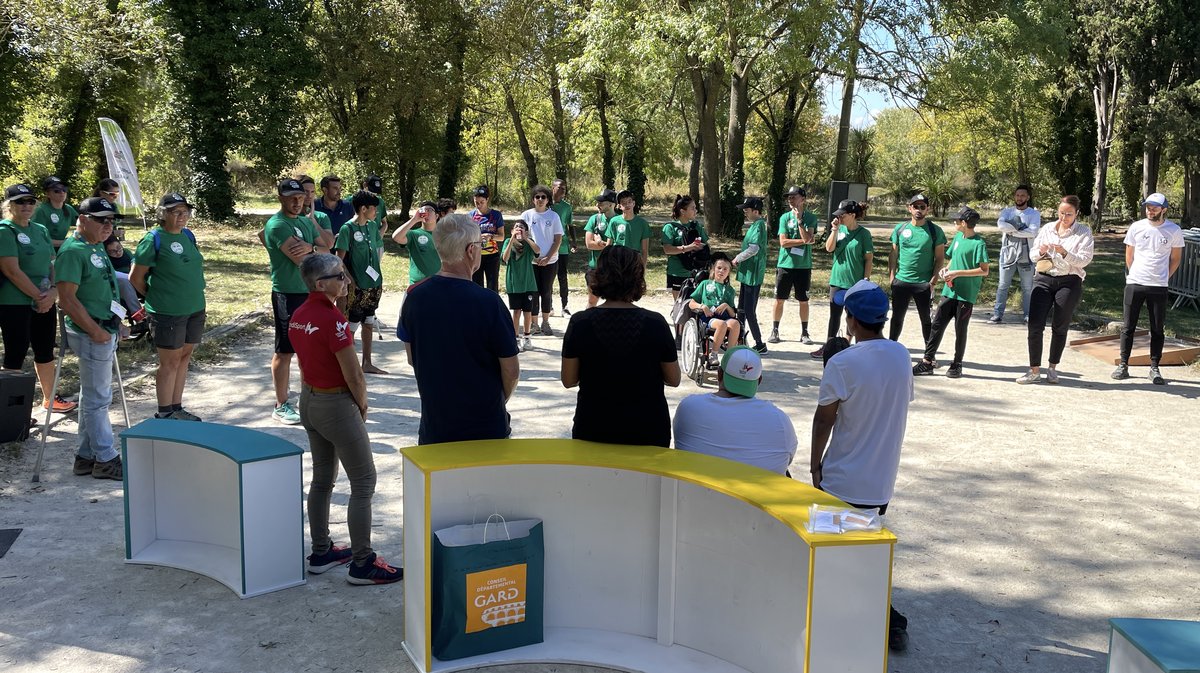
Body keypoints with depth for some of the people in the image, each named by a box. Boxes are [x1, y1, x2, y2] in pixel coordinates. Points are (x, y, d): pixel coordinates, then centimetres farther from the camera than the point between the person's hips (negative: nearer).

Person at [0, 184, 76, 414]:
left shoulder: (41, 230, 12)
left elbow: (52, 264, 10)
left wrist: (53, 292, -7)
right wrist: (38, 296, -16)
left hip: (45, 303, 7)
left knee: (45, 350, 15)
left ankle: (50, 398, 28)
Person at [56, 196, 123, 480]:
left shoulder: (97, 247, 12)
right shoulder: (73, 250, -16)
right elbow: (67, 299, -22)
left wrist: (114, 324, 17)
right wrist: (95, 331, -20)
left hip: (105, 331, 10)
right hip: (91, 334, -10)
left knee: (92, 396, 16)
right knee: (98, 398, -2)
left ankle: (87, 456, 25)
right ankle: (106, 459, 6)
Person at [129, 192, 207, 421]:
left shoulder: (188, 235, 8)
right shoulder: (154, 239, -11)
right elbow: (136, 278, -7)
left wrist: (200, 300, 13)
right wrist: (156, 298, 2)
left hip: (195, 309, 7)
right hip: (168, 313, -7)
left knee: (184, 358, 13)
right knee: (169, 362, 1)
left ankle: (177, 409, 24)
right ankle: (164, 414, 12)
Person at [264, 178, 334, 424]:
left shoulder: (306, 221, 13)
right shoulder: (277, 224, -14)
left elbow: (325, 251, 5)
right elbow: (301, 259, -22)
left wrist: (310, 248, -17)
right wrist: (314, 252, -2)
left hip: (310, 291, 8)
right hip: (288, 294, -8)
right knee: (284, 351, -1)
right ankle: (281, 406, 6)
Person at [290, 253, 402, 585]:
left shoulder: (298, 316, 4)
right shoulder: (332, 318, -22)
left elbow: (306, 362, 11)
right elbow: (354, 375, -19)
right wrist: (362, 407, -3)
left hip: (308, 399, 9)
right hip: (336, 404, -9)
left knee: (322, 478, 19)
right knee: (363, 482, 0)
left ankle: (321, 552, 28)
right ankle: (362, 564, 4)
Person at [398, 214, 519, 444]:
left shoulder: (415, 296, -5)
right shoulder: (488, 302, -20)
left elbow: (412, 359, 7)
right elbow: (511, 371, -12)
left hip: (432, 427, 4)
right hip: (485, 426, -4)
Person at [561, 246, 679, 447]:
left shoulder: (580, 323, -12)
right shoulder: (655, 324, -13)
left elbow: (568, 380, -4)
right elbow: (673, 380, -2)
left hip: (593, 432, 1)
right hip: (647, 431, 0)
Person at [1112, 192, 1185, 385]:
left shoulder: (1174, 230, -2)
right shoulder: (1136, 227, 0)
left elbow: (1175, 258, 10)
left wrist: (1164, 277, 6)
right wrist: (1133, 274, 11)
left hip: (1159, 287, -1)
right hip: (1134, 283, 1)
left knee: (1157, 329, 5)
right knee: (1128, 326, 3)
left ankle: (1154, 368, 14)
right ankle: (1123, 365, 11)